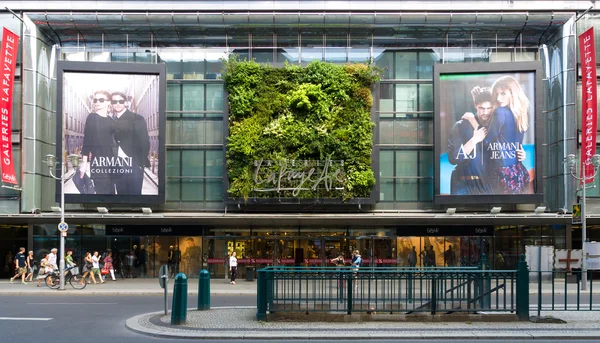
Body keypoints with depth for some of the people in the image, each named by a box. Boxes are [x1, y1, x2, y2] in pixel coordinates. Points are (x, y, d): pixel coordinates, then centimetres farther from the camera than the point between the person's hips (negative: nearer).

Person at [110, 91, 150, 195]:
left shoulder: (137, 119, -3)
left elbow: (144, 141, -5)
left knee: (134, 193, -5)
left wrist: (141, 162, -9)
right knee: (121, 193, 7)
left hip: (134, 164, -5)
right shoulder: (112, 121, 11)